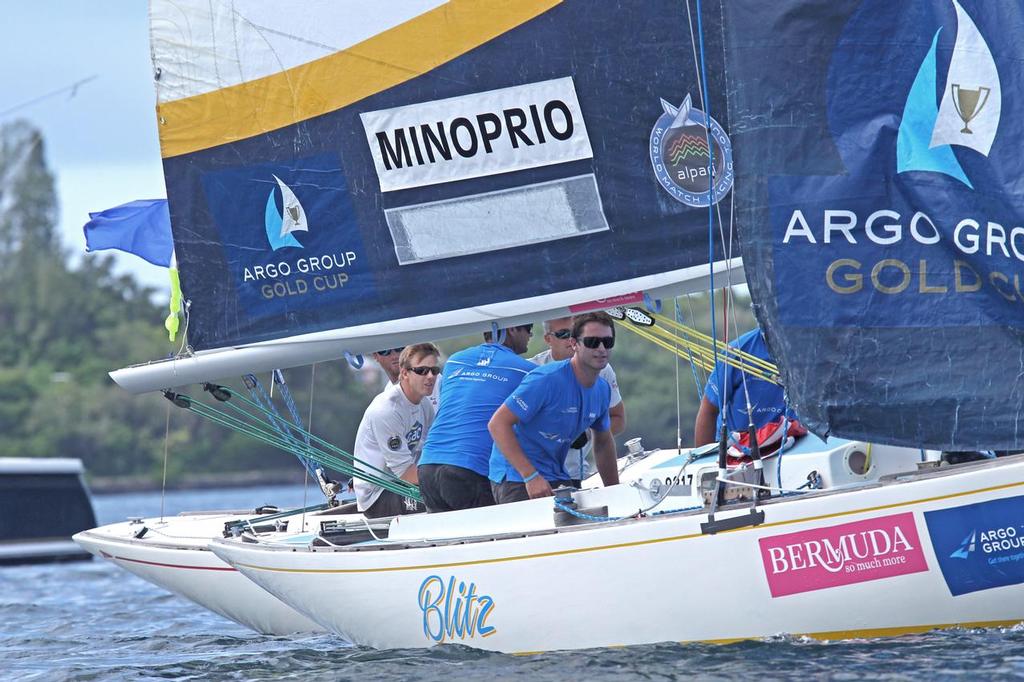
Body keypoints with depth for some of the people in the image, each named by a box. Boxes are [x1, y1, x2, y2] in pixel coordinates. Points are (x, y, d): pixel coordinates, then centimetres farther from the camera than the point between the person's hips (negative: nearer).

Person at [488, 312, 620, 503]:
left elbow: (603, 442, 23)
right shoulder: (547, 380, -20)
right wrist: (531, 477, -27)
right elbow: (498, 423, -22)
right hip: (516, 478, -8)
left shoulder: (602, 390, 5)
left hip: (557, 478, 8)